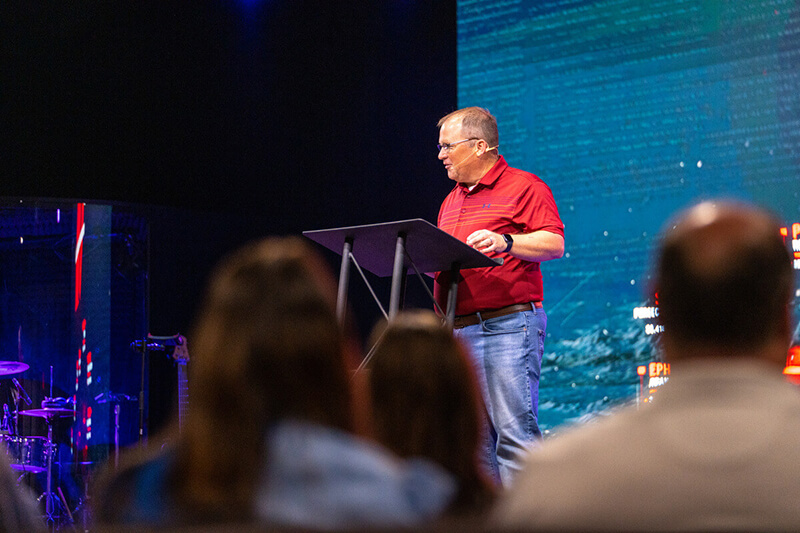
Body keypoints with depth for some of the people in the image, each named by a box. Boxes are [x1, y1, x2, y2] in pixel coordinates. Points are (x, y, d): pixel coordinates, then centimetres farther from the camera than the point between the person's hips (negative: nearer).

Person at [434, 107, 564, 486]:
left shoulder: (522, 187, 1)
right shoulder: (451, 202, 23)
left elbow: (554, 244, -9)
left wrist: (505, 242, -23)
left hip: (509, 323, -7)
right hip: (459, 330, 7)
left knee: (515, 430, -11)